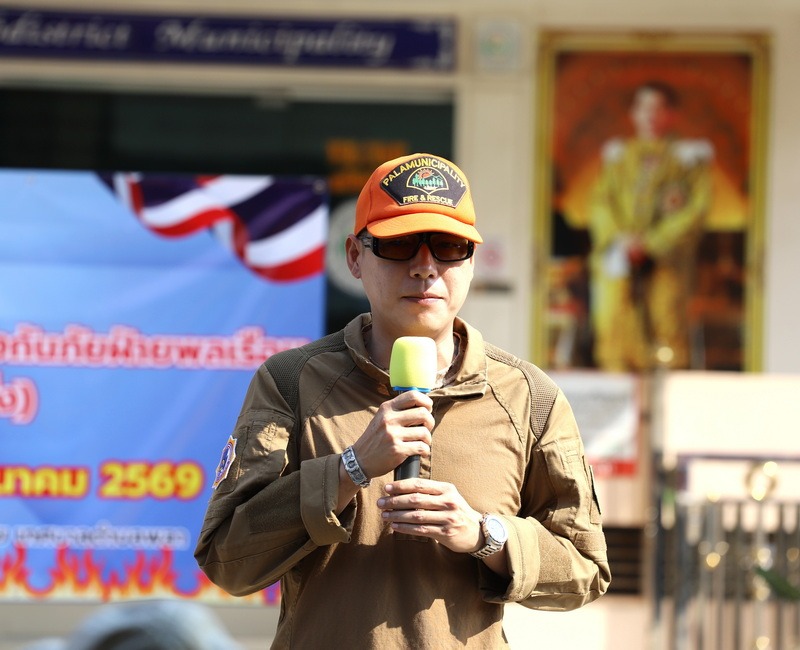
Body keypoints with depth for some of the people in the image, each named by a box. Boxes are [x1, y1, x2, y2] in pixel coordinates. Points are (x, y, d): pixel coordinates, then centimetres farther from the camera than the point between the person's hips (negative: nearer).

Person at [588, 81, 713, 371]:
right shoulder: (618, 154, 19)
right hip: (618, 258, 3)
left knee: (665, 326, -12)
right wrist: (620, 238, -9)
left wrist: (652, 243, -9)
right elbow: (601, 202, 10)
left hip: (666, 258, -3)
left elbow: (696, 208, 0)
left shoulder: (689, 155, 9)